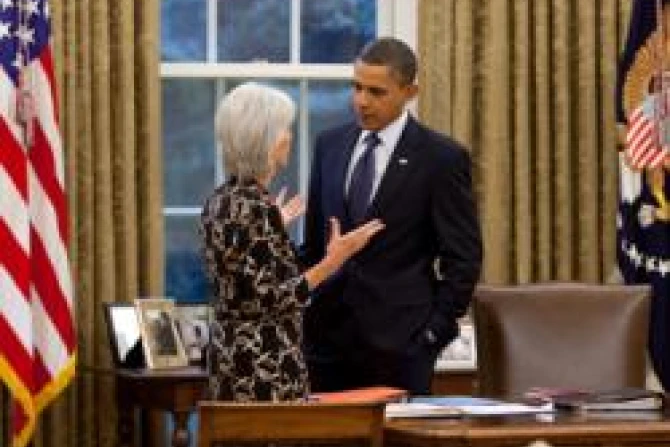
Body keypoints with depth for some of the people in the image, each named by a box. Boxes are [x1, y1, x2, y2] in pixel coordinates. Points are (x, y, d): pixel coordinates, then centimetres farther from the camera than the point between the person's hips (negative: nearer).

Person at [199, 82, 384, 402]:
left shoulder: (220, 200, 9)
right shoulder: (257, 207, -18)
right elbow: (273, 300, -20)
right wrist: (333, 261, -21)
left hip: (227, 356, 10)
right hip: (264, 365, -10)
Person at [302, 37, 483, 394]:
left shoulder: (441, 158, -4)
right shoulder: (328, 146, 12)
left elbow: (463, 256, -2)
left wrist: (436, 328, -8)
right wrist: (305, 311, 9)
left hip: (399, 342, -4)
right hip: (327, 334, 4)